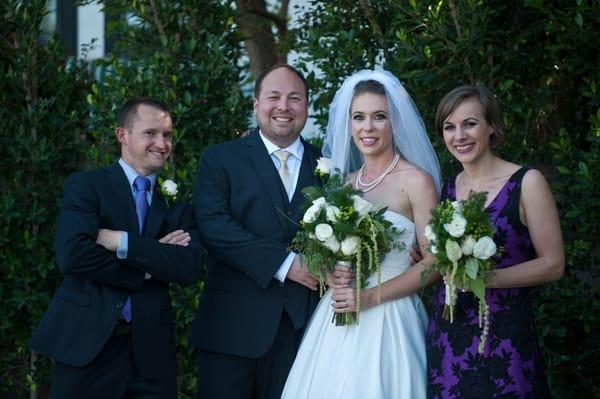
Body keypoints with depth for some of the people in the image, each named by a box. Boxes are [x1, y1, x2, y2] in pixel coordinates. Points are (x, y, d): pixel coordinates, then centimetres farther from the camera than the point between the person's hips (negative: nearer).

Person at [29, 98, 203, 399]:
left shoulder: (175, 200, 10)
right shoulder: (84, 185, 1)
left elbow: (190, 268, -6)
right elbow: (72, 255, -16)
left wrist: (122, 242, -14)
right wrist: (149, 268, -11)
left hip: (151, 349, 3)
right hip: (87, 343, -3)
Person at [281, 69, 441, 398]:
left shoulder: (416, 180, -5)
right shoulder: (345, 183, 11)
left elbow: (433, 262, -9)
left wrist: (370, 297, -15)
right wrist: (332, 276, -5)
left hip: (387, 318, -5)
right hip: (337, 320, 5)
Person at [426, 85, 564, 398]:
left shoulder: (527, 182, -6)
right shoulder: (448, 188, 9)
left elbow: (553, 264, -8)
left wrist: (489, 277, -19)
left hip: (503, 334, -4)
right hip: (447, 333, 5)